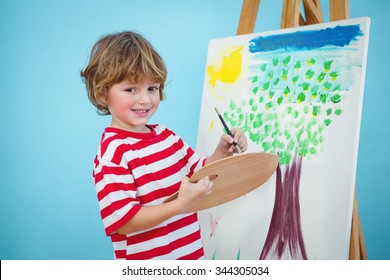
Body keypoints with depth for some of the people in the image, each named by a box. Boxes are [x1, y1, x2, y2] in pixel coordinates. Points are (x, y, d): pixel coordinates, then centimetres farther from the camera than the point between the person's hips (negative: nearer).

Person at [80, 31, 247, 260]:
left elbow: (199, 172, 12)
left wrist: (221, 153, -5)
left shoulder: (166, 135, 1)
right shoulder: (113, 153, -21)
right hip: (147, 259, -7)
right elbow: (121, 221, -25)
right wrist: (180, 205, -31)